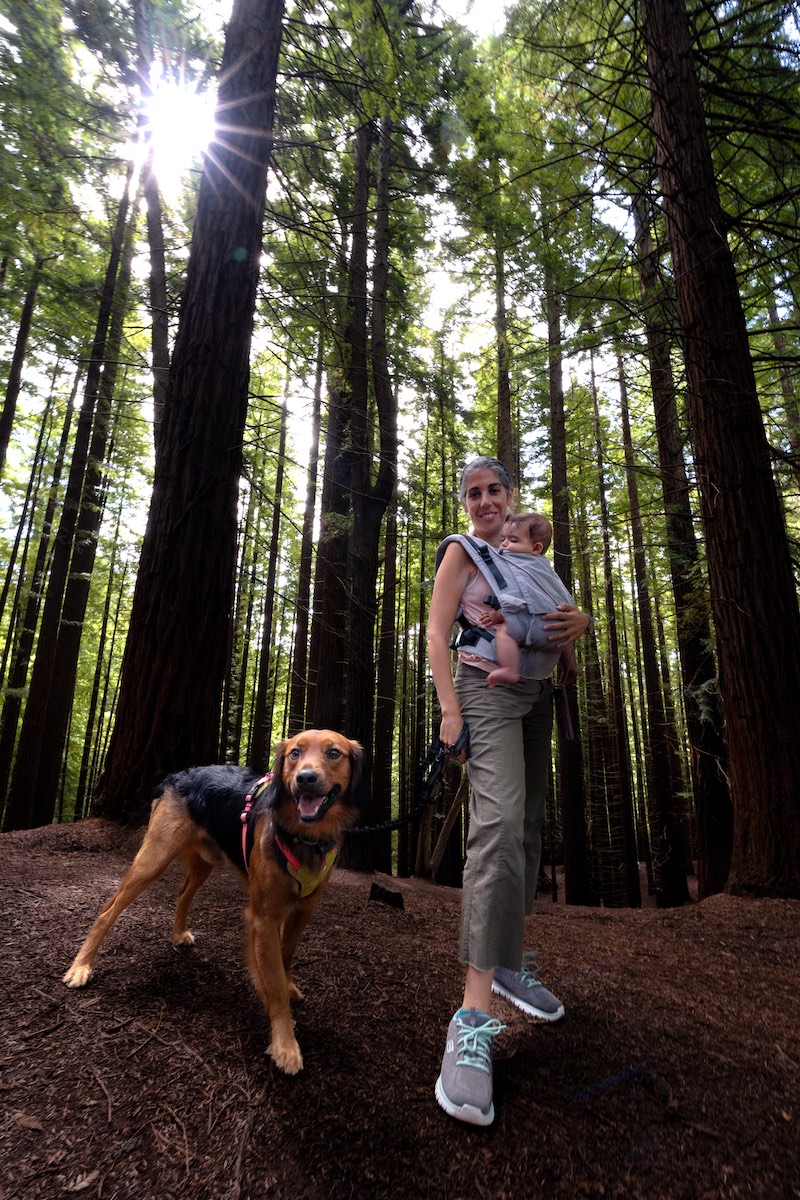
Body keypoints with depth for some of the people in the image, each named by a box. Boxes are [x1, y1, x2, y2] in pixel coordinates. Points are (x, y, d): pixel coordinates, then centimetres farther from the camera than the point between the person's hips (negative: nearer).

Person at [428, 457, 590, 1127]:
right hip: (487, 688, -7)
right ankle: (474, 1018, -25)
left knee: (530, 826, 10)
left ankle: (508, 964, 27)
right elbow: (437, 633, -6)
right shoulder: (461, 551, 3)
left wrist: (577, 625, -5)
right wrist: (449, 709, -18)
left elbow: (560, 653, 20)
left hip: (536, 694, 8)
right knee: (500, 825, -23)